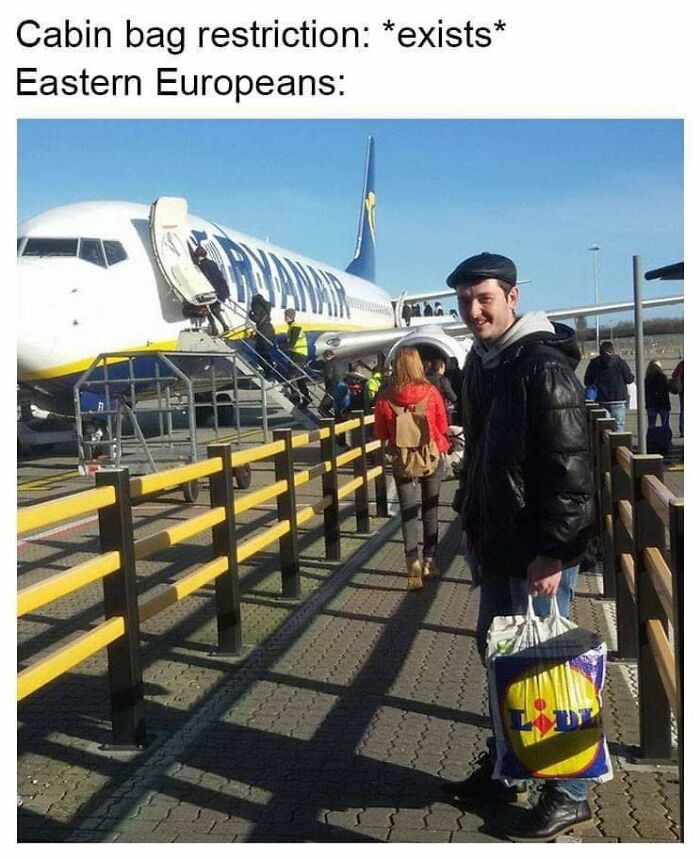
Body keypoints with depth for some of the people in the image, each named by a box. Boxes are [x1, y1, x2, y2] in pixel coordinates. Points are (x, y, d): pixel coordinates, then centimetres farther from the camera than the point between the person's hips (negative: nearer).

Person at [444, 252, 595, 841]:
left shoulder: (543, 365, -18)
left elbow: (570, 466, -21)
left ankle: (567, 795, 17)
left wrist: (553, 550, -23)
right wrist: (471, 518, 17)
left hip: (538, 550, -9)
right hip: (498, 544, 9)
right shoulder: (481, 362, 10)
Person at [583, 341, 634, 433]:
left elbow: (587, 382, 6)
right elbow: (629, 379, -2)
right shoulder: (620, 361, -6)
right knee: (618, 426, 1)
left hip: (601, 401, 3)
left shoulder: (594, 363, 2)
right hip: (618, 399, -3)